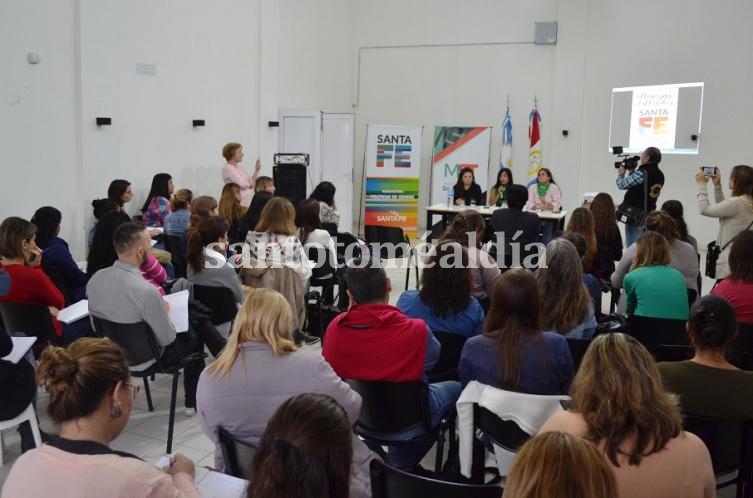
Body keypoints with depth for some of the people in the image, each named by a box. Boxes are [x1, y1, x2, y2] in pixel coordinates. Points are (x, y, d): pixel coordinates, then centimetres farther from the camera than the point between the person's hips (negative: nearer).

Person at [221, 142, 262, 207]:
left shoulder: (239, 167, 14)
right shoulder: (227, 168, -10)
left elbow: (251, 185, 13)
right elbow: (244, 185, -17)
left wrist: (256, 171, 4)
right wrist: (251, 181, 4)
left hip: (248, 201, 8)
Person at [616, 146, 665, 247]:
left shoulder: (642, 173, -19)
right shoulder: (660, 175, 7)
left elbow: (622, 185, -12)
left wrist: (621, 174, 6)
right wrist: (632, 171, 15)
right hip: (649, 214, 8)